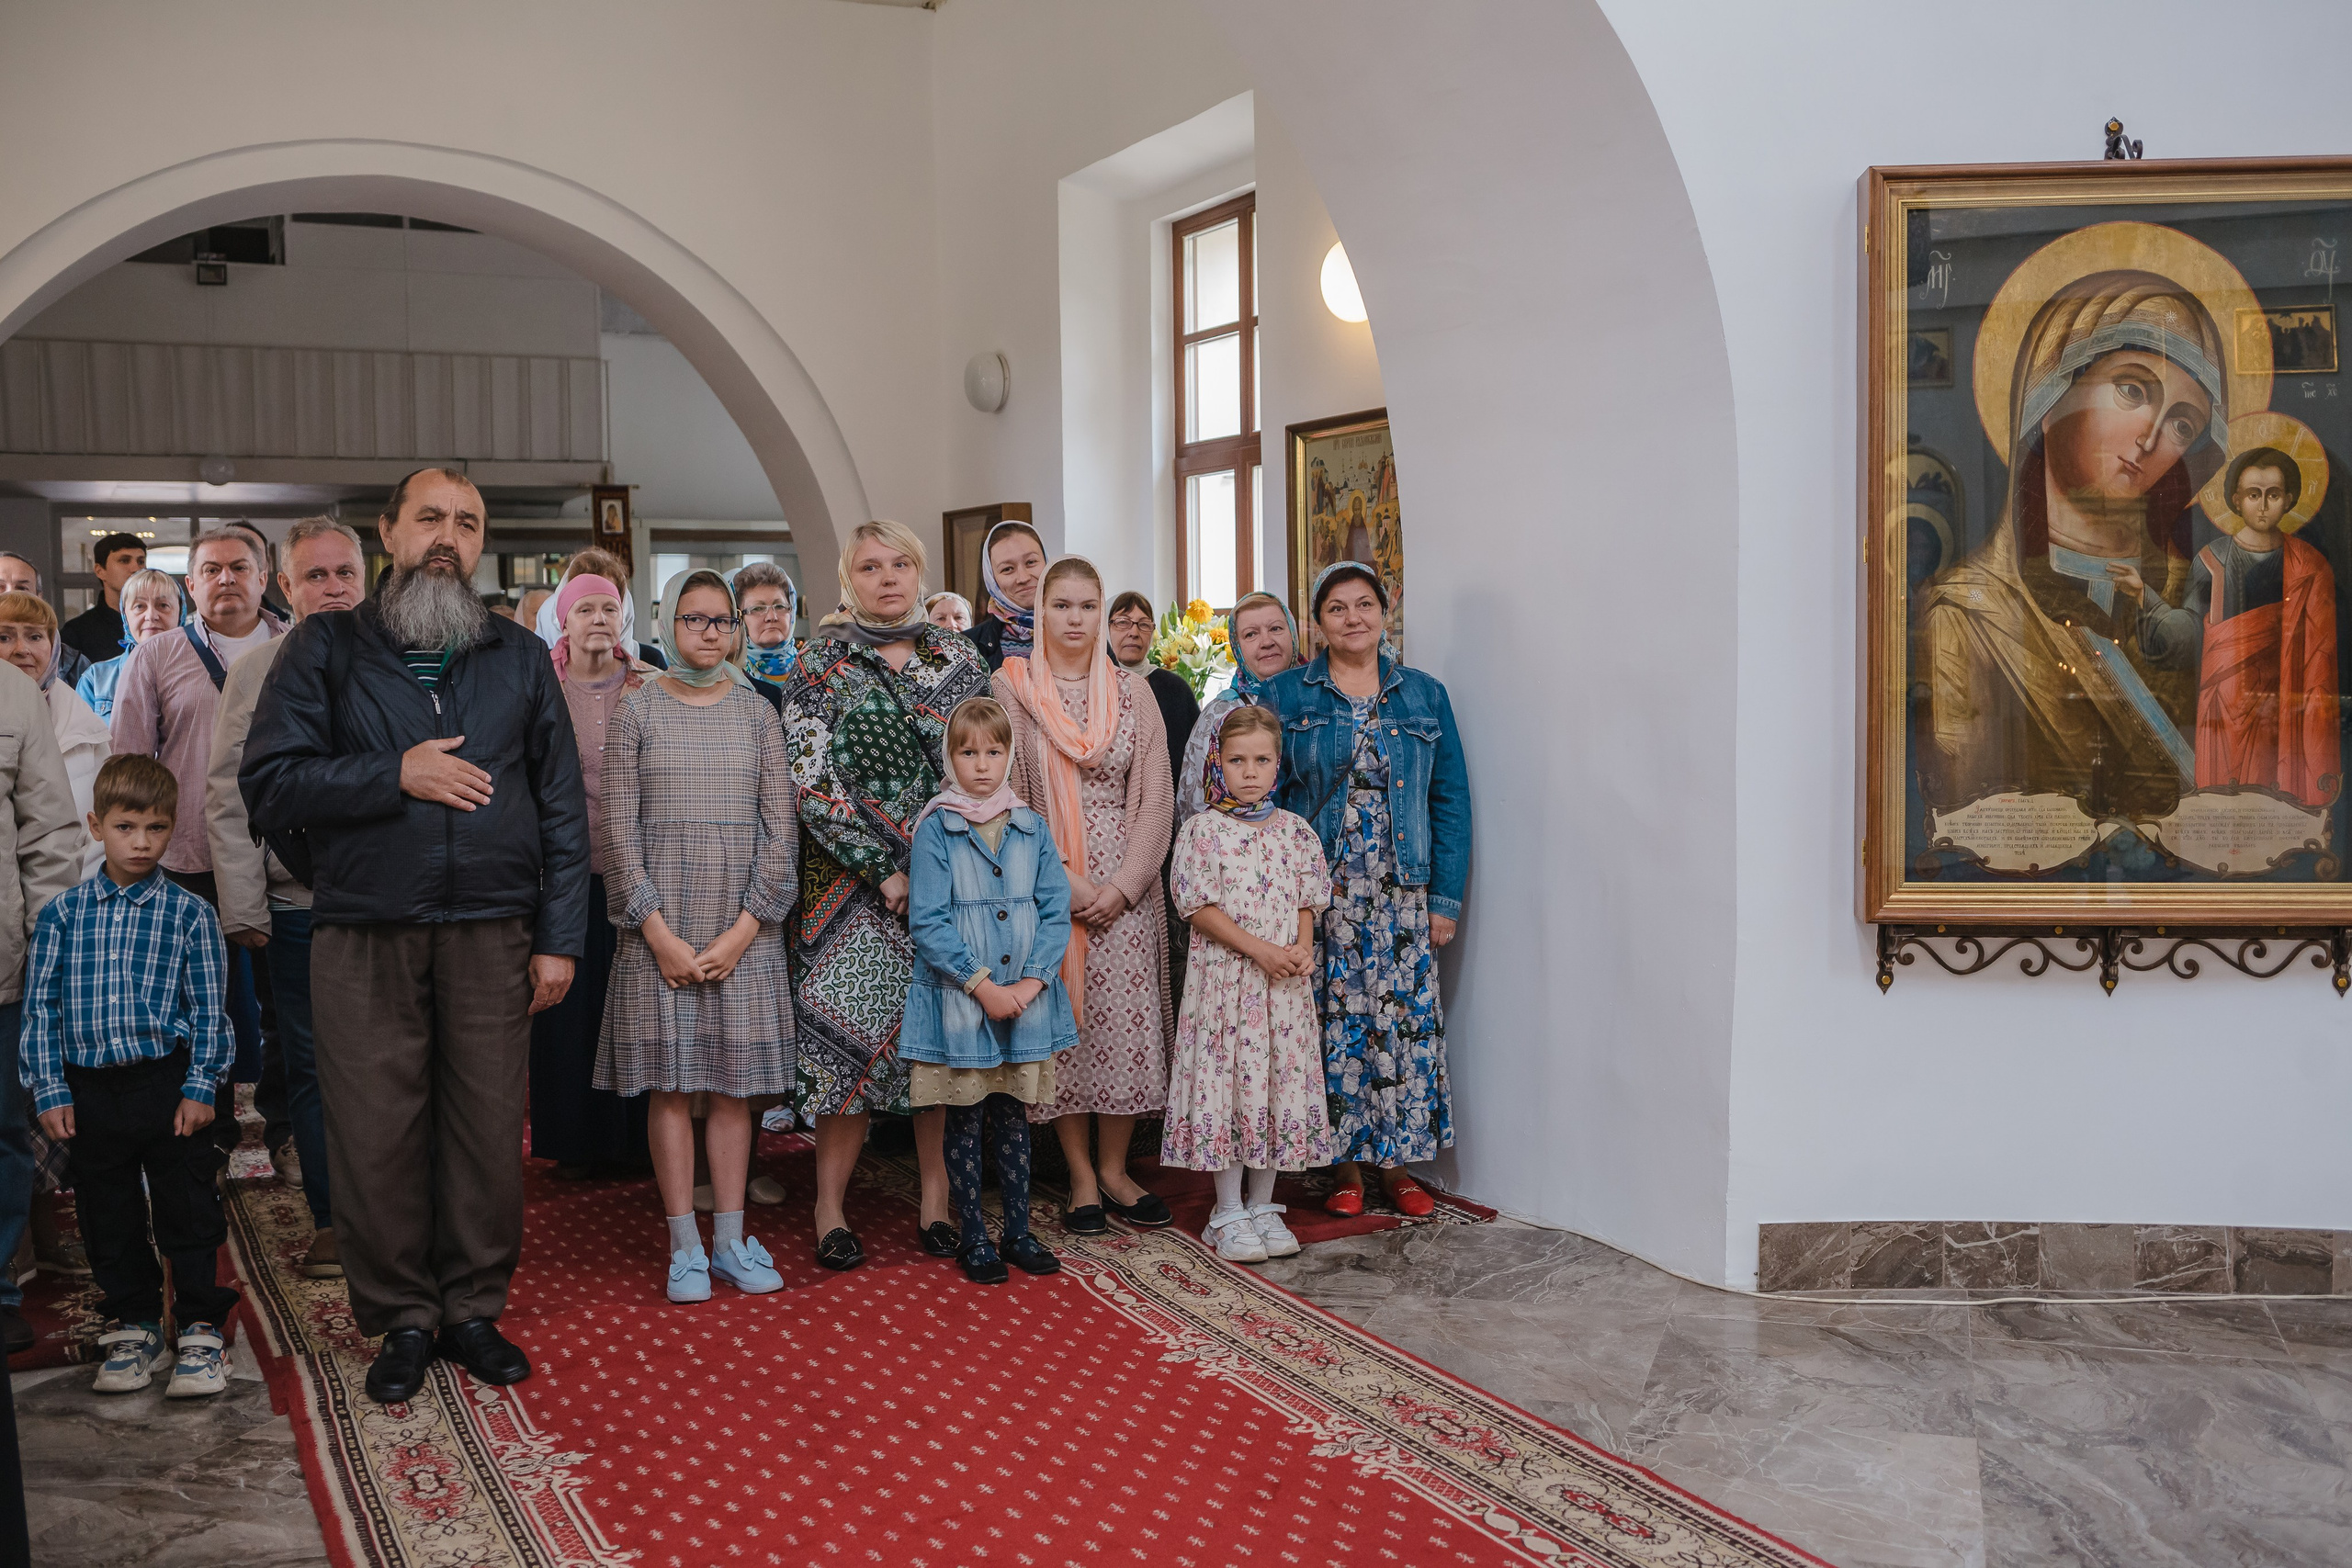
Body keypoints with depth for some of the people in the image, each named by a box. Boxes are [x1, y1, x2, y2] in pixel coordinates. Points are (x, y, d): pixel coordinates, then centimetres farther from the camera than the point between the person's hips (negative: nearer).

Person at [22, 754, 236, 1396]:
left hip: (169, 1083, -2)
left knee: (187, 1210, 3)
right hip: (90, 1088, 2)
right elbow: (41, 1005, 5)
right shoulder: (63, 913, 4)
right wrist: (51, 1091, 0)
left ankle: (202, 1328, 14)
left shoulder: (188, 913, -1)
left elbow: (207, 1007, 0)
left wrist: (200, 1086, -6)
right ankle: (132, 1326, 26)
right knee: (108, 1215, 12)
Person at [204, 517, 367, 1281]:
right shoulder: (254, 675, 5)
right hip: (299, 905, 0)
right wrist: (244, 909, -2)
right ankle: (329, 1220, 19)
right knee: (311, 1066, 8)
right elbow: (227, 797, 4)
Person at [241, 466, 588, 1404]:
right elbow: (268, 784, -3)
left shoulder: (520, 658, 12)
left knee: (489, 1129, 4)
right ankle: (403, 1319, 18)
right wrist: (396, 775, -13)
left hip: (491, 933, 1)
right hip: (364, 933, -1)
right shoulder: (329, 648, 7)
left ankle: (474, 1308, 20)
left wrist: (560, 938, 2)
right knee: (376, 1134, 2)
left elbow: (562, 807, 9)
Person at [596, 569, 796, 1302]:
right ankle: (686, 1247, 8)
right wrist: (659, 932, -11)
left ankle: (730, 1240, 12)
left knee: (734, 1082, 4)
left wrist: (744, 930, -7)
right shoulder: (637, 710, 3)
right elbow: (619, 828, -2)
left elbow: (780, 826, 2)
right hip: (662, 928, -1)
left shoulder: (756, 714, 7)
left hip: (742, 929, 1)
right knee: (670, 1084, 1)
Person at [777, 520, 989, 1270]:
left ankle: (937, 1200, 12)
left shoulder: (958, 658, 9)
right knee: (854, 1028, -5)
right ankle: (830, 1211, 5)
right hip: (853, 882, -3)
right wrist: (887, 869, -13)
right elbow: (810, 782, -7)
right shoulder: (821, 663, 0)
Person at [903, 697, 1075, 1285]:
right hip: (959, 1000, -3)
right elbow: (928, 920, -11)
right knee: (964, 1122, 6)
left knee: (1014, 1118, 12)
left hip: (1026, 999, 3)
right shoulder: (936, 828, -6)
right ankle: (973, 1237, 18)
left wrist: (1033, 979, -11)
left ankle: (1018, 1230, 23)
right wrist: (982, 984, -16)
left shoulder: (1031, 827, 4)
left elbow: (1056, 910, 2)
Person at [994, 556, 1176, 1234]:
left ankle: (1114, 1170, 13)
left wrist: (1123, 885, -8)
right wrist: (1063, 879, -13)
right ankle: (1081, 1176, 11)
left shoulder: (1132, 692, 7)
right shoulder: (1011, 688, -1)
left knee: (1127, 1021, 0)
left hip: (1125, 888, 2)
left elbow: (1156, 797, 4)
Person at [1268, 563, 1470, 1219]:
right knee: (1335, 1019, 0)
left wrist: (1446, 896, 0)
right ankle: (1347, 1164, 12)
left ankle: (1396, 1162, 14)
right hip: (1321, 890, -1)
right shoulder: (1285, 696, 4)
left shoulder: (1424, 695, 9)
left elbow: (1451, 799, 7)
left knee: (1405, 1018, 0)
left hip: (1403, 893, 2)